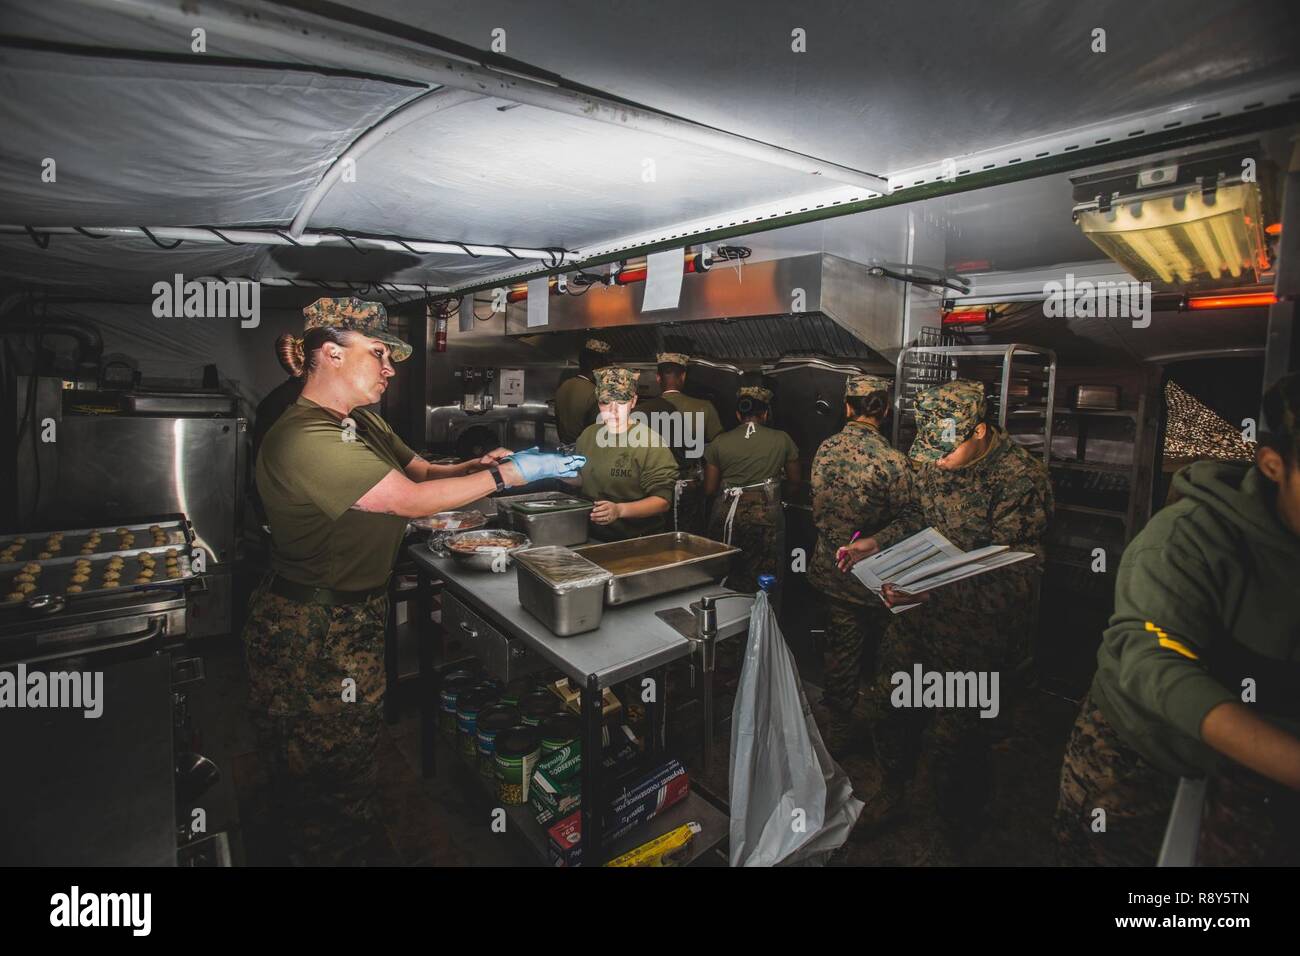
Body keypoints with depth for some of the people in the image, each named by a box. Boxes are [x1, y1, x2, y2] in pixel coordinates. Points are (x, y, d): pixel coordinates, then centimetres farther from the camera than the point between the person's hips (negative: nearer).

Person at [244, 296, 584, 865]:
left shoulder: (362, 423, 8)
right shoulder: (304, 439, -24)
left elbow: (421, 469, 12)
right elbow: (411, 499, -26)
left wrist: (478, 464, -7)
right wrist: (509, 475, -21)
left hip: (356, 616, 9)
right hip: (309, 631, -9)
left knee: (354, 763, 22)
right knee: (325, 780, 11)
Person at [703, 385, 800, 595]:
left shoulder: (720, 442, 0)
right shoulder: (782, 439, 0)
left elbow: (709, 489, 3)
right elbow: (794, 479, 12)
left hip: (728, 515, 1)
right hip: (767, 516, -1)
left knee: (725, 583, 13)